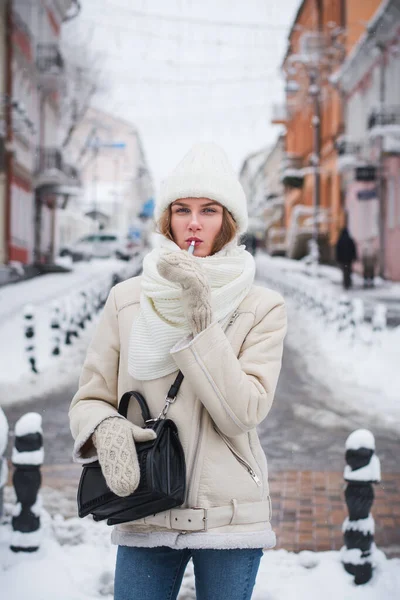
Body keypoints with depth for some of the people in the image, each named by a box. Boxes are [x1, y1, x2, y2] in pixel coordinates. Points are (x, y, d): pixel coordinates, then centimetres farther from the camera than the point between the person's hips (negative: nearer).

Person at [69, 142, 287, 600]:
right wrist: (105, 428, -15)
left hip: (229, 519, -1)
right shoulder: (127, 299, 3)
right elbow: (89, 398, 7)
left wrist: (200, 319, -18)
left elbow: (242, 413, -12)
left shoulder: (263, 308, -1)